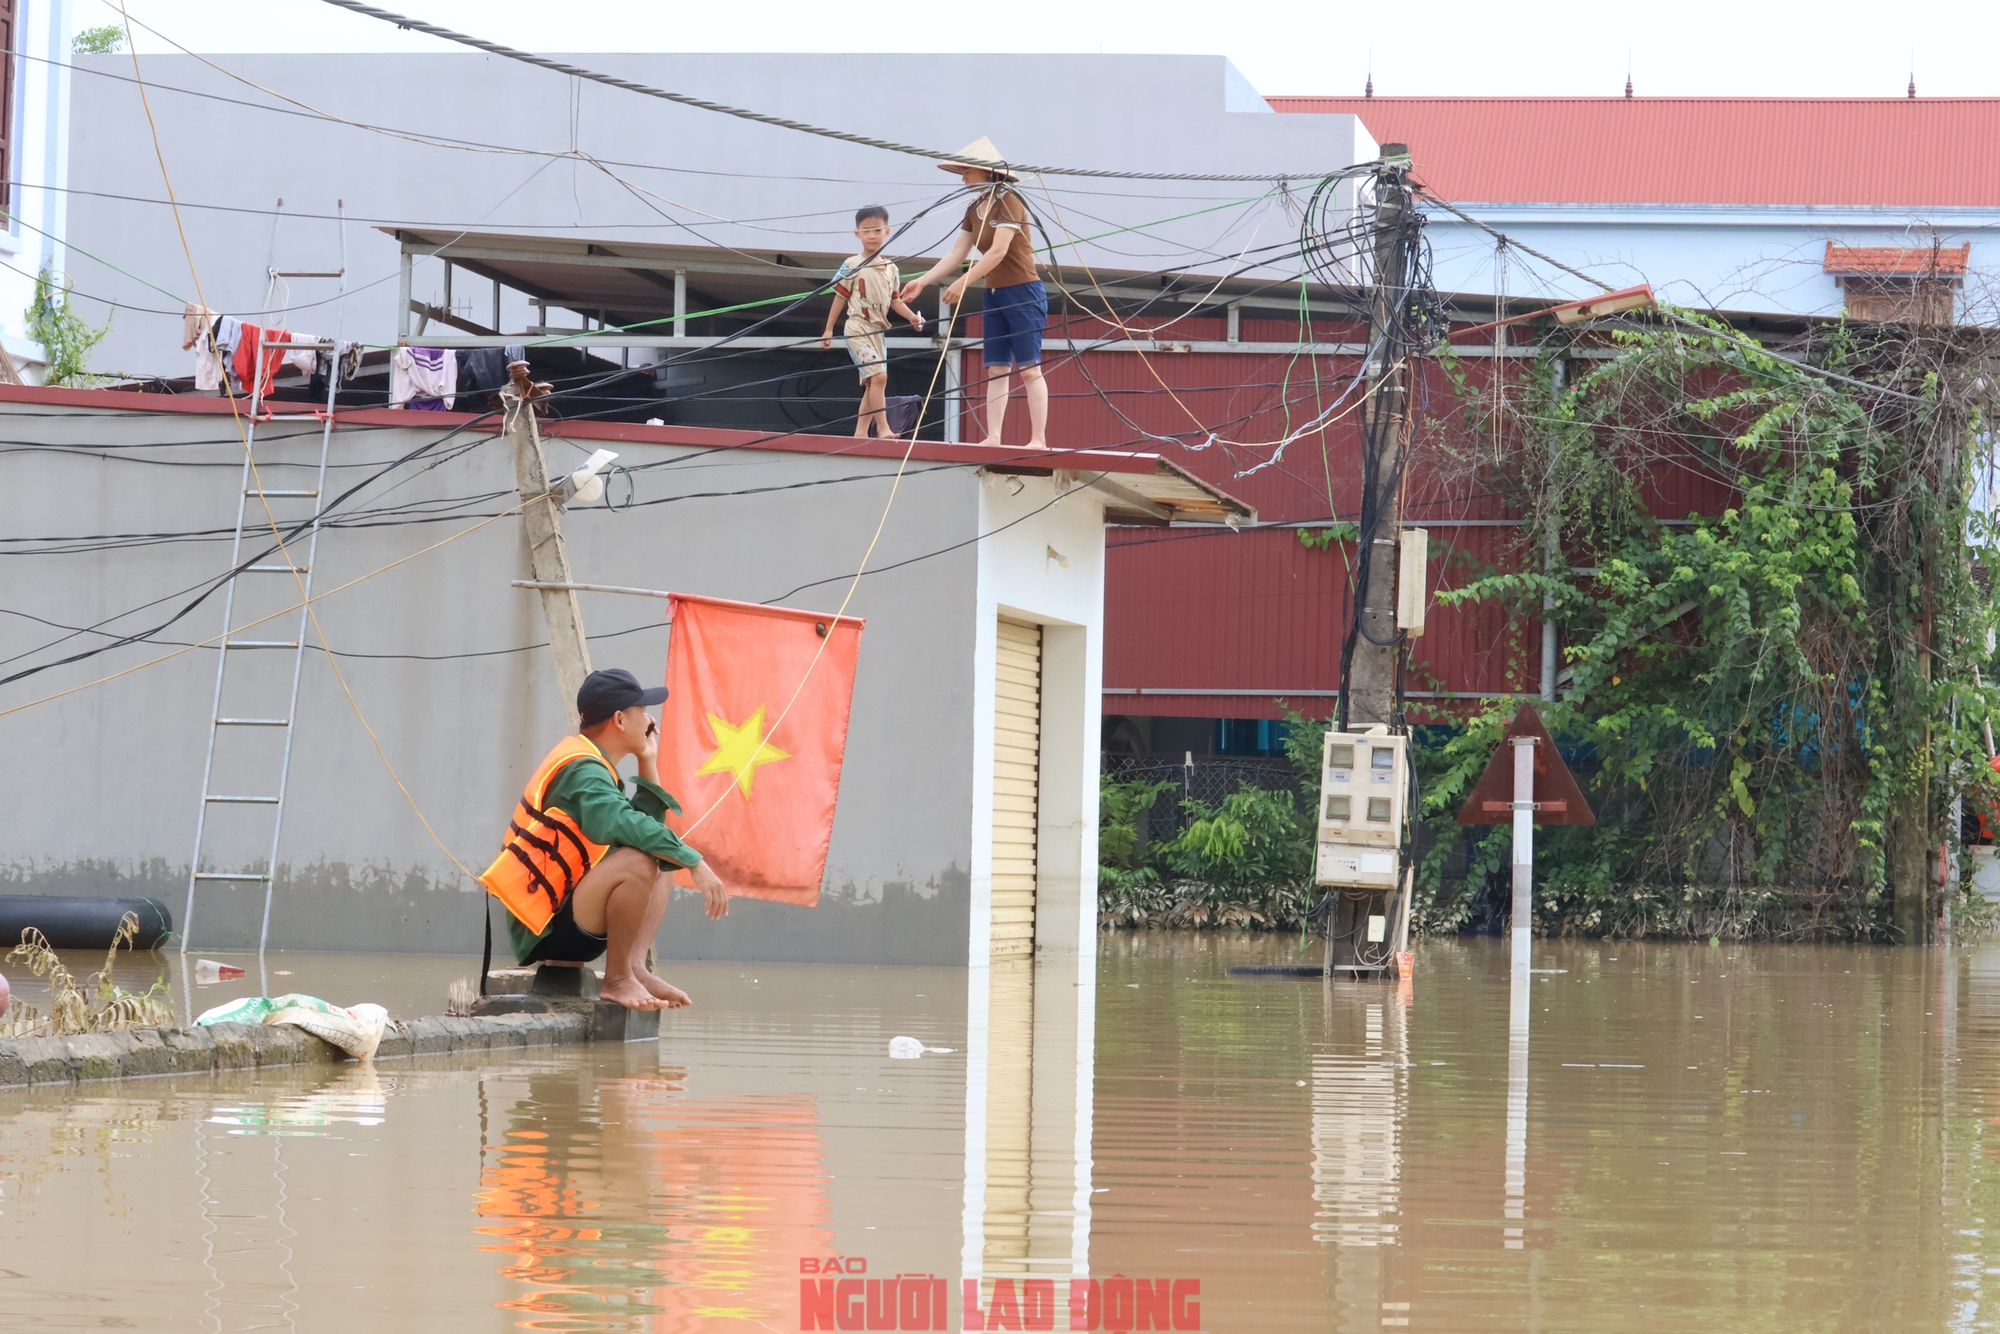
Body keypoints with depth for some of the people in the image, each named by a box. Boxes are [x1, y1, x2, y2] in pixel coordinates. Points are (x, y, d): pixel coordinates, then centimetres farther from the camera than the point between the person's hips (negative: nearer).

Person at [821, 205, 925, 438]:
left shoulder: (891, 268, 10)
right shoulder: (852, 266, -6)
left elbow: (894, 300, 16)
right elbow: (840, 298, -1)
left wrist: (911, 316, -1)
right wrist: (828, 330, 1)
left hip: (878, 331, 7)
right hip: (858, 327, -7)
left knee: (872, 384, 9)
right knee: (878, 375, -19)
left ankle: (861, 430, 16)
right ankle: (883, 427, -20)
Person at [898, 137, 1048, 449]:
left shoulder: (1008, 201, -14)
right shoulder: (975, 209, 10)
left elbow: (998, 251, -21)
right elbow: (956, 253, 8)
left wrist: (963, 283, -22)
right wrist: (922, 281, -1)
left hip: (1022, 292, -8)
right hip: (995, 294, 8)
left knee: (1029, 368, -9)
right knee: (996, 369, 4)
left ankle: (1038, 439, -10)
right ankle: (992, 437, 3)